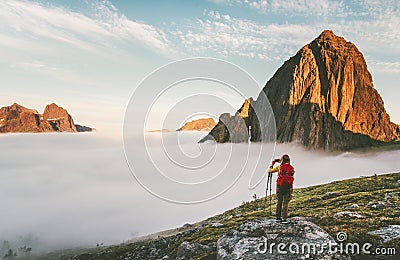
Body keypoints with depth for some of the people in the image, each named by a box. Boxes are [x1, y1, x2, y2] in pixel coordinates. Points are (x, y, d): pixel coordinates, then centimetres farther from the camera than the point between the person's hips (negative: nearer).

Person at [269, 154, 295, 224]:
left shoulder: (279, 167, -2)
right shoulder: (292, 168, 2)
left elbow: (270, 171, 9)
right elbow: (292, 178, 9)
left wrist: (272, 163, 21)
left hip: (280, 186, 0)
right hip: (288, 187, 0)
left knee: (279, 202, 13)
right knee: (285, 203, 3)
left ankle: (278, 217, 20)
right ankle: (284, 219, -1)